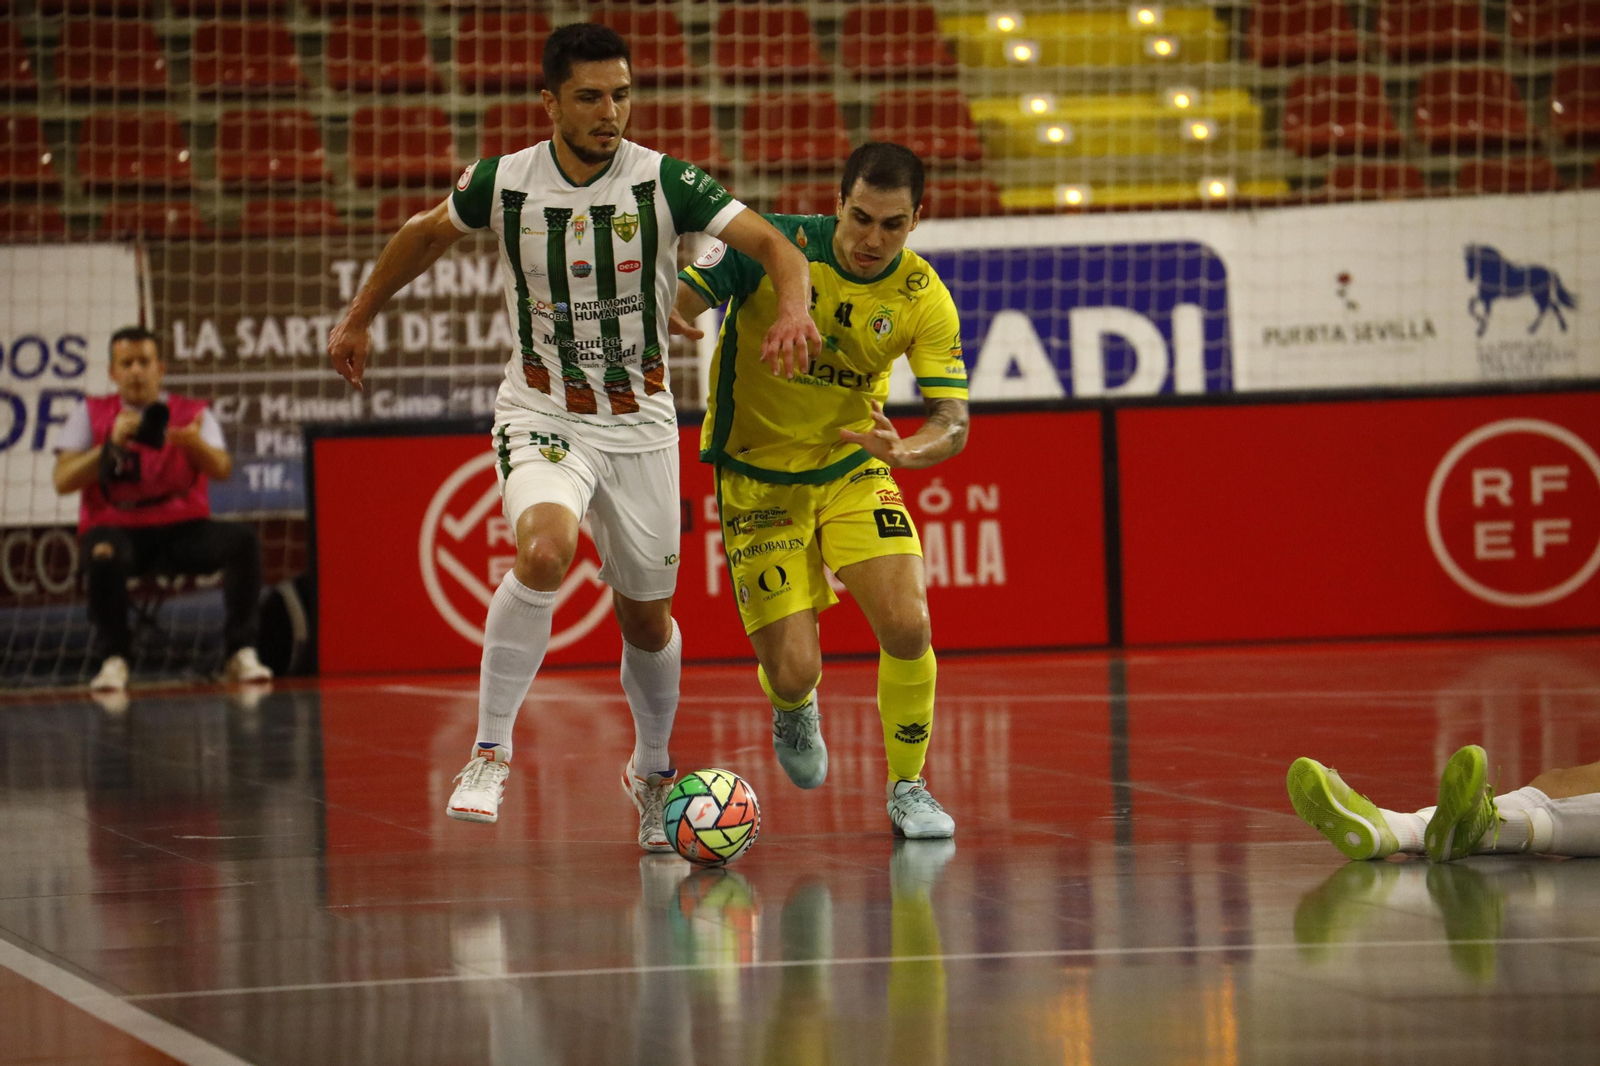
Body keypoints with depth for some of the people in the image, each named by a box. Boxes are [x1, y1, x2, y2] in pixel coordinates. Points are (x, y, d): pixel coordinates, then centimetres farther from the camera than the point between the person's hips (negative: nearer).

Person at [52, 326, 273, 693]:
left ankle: (241, 653, -23)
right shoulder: (91, 413, 8)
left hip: (182, 528, 1)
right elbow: (62, 481, -3)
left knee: (242, 539, -26)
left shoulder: (193, 413, 9)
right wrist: (113, 445, -16)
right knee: (104, 553, -38)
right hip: (117, 527, -1)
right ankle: (115, 659, -22)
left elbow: (222, 470, -7)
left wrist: (196, 444, -30)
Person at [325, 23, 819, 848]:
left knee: (646, 617, 11)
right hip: (541, 416, -1)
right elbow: (427, 234, 13)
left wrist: (793, 310, -37)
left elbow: (771, 244, -16)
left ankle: (652, 771, 39)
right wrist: (358, 318, 21)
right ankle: (491, 752, -20)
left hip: (639, 424, 1)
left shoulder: (663, 183, -12)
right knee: (545, 549, -31)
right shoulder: (504, 183, -8)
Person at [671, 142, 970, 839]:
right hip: (757, 478, -2)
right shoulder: (774, 246, -18)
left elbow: (953, 422, -15)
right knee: (794, 671, -8)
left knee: (908, 628, -18)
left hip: (853, 469, 2)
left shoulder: (924, 300, -13)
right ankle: (793, 708, 32)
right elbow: (679, 304, -18)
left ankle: (907, 788, 6)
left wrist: (906, 450, -37)